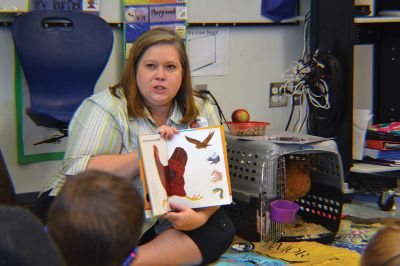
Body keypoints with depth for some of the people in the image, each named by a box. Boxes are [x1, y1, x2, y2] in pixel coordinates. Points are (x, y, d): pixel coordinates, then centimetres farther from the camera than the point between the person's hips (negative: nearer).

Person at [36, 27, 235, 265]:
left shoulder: (203, 113, 3)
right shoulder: (106, 108, -10)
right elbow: (79, 173, -22)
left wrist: (201, 216, -24)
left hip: (160, 223, 5)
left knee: (221, 229, -22)